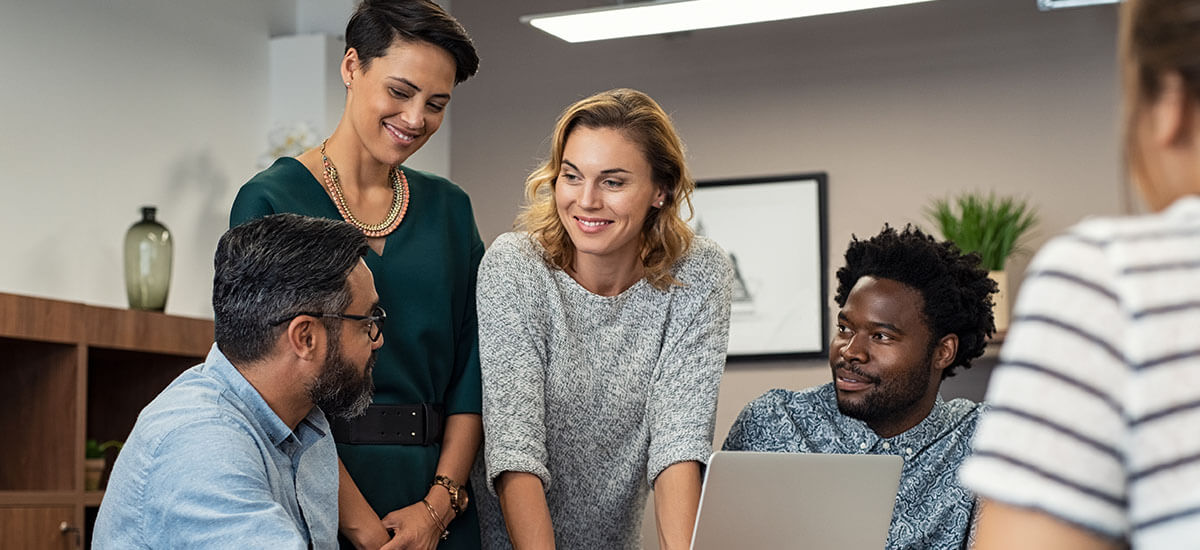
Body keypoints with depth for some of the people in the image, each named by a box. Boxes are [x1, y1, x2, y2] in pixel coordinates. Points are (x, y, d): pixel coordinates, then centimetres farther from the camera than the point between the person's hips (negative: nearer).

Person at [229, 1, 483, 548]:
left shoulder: (449, 208, 8)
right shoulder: (271, 201, -6)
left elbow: (472, 368, 5)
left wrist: (440, 503, -7)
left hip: (435, 500, 4)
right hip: (320, 499, -4)